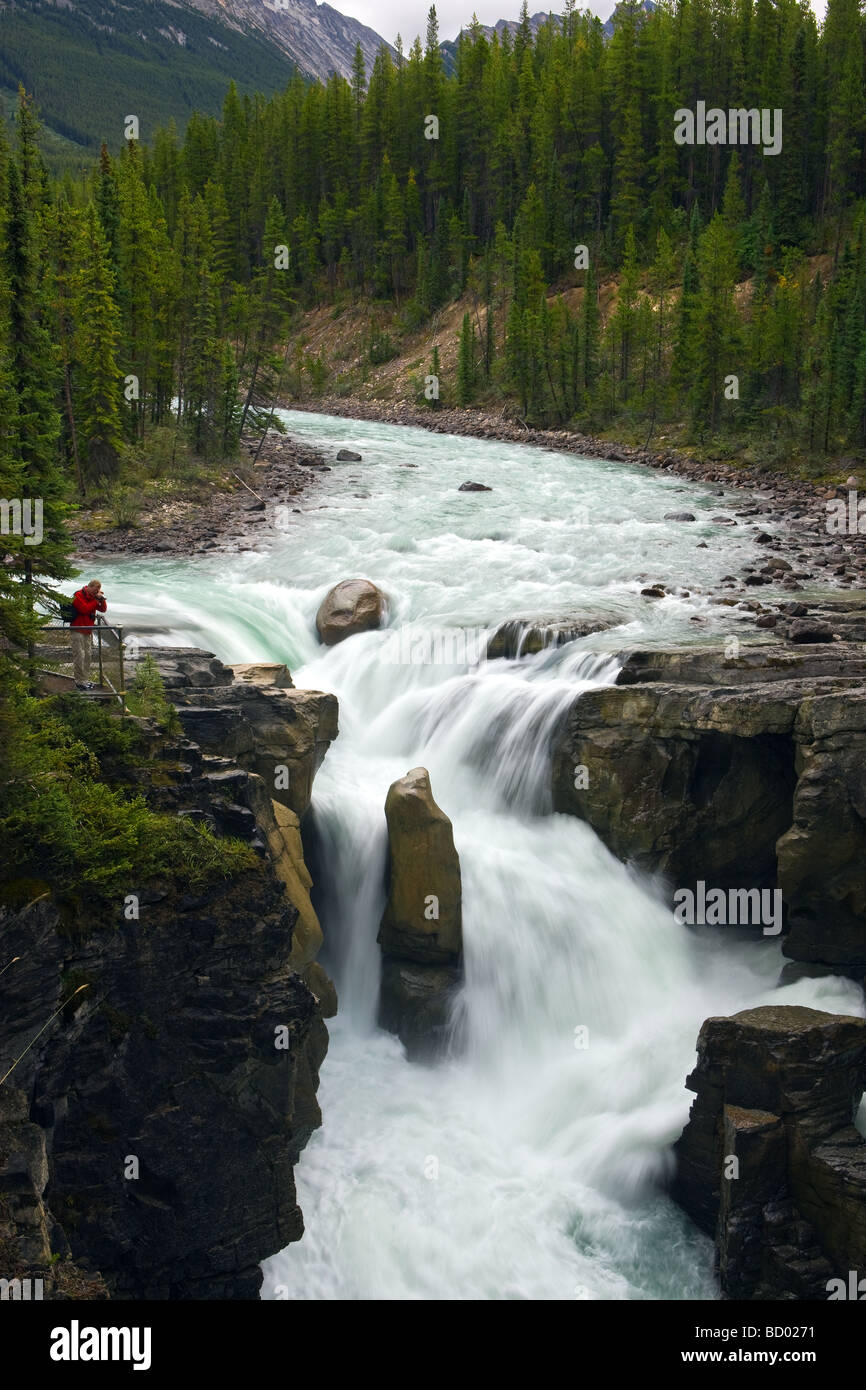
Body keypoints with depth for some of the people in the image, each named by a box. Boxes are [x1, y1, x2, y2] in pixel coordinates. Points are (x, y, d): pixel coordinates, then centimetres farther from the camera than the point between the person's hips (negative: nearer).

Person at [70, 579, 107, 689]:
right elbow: (85, 609, -23)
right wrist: (96, 600, -16)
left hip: (88, 631, 7)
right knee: (79, 656, -7)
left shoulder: (93, 596, 11)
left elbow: (103, 609, 10)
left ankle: (85, 679, 14)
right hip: (77, 631, -7)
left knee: (87, 655, 8)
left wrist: (102, 600, -8)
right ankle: (79, 681, -4)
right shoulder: (78, 596, -11)